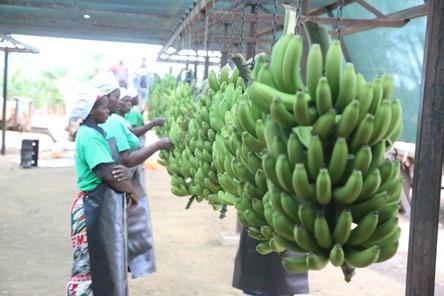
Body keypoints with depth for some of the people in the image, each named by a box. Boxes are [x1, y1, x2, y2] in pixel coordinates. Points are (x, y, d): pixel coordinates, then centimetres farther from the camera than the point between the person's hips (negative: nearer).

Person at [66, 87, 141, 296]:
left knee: (105, 259, 18)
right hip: (96, 204, -10)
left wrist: (123, 172, -10)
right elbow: (107, 173, -24)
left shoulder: (94, 132, 14)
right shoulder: (89, 135, -17)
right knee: (93, 261, 0)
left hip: (104, 203, 10)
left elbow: (111, 169, 13)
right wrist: (132, 191, -9)